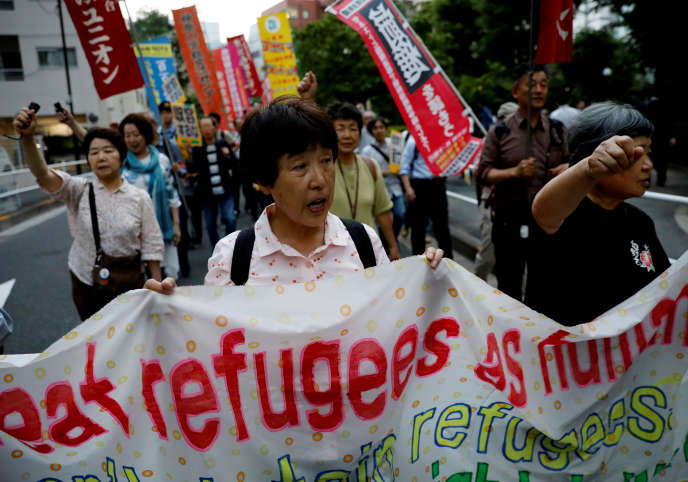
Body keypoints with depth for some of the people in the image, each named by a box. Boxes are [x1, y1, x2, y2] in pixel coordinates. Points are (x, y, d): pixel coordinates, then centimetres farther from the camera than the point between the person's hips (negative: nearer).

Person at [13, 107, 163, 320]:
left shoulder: (139, 197, -5)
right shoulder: (79, 191, -4)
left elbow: (151, 245, -3)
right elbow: (43, 175, -22)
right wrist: (27, 137, -38)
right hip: (86, 285, 1)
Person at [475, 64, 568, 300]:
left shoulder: (558, 131, 8)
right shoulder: (499, 132, -1)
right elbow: (483, 173, -4)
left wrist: (568, 168, -8)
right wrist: (515, 172, -19)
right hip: (510, 223, -2)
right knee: (509, 287, 10)